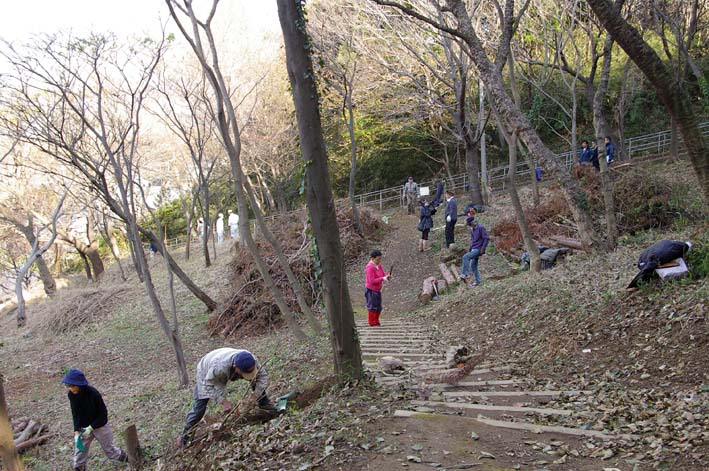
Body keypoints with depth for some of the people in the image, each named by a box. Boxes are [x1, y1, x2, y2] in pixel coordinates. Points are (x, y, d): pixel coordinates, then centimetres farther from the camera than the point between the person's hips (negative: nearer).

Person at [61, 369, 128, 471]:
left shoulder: (93, 393, -29)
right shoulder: (71, 394, -15)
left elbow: (103, 414, -20)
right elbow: (75, 414, -8)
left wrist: (91, 428, -26)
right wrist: (76, 431, -19)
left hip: (100, 425, -4)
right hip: (84, 427, 4)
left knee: (109, 449, 10)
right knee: (79, 452, 3)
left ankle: (129, 459, 33)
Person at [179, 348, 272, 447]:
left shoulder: (251, 360, -35)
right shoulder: (219, 367, -48)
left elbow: (263, 375, -24)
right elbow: (208, 385, -36)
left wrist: (255, 395, -35)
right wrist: (223, 401, -40)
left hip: (228, 371, 4)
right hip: (206, 373, -4)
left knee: (257, 378, -9)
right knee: (199, 407, -10)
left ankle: (265, 404, 11)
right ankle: (185, 437, 7)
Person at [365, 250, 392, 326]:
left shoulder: (379, 265, 7)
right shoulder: (370, 267, -19)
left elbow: (383, 274, 11)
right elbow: (372, 281, -23)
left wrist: (387, 276, -13)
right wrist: (383, 278, -23)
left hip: (378, 290, 9)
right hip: (371, 290, -9)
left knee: (378, 308, 14)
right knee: (372, 307, -1)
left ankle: (376, 322, 26)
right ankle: (372, 323, 8)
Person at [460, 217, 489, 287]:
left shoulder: (481, 228, -12)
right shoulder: (472, 230, 14)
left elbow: (486, 238, -15)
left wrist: (483, 249, -19)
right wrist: (470, 249, 19)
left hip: (478, 249, -9)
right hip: (473, 249, 9)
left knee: (465, 257, -22)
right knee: (473, 265, 10)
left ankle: (465, 274, -19)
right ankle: (478, 280, 19)